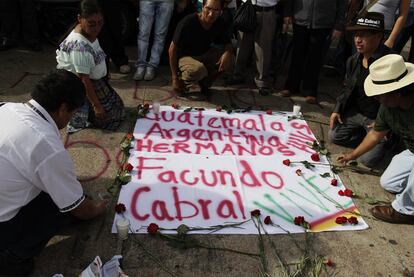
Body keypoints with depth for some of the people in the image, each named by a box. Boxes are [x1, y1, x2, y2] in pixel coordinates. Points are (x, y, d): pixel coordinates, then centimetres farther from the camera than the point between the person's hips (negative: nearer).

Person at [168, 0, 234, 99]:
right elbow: (172, 49, -19)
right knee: (198, 70, -38)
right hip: (185, 56, -5)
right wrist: (175, 78, -18)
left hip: (205, 54, 5)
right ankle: (181, 80, -3)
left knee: (230, 60, -19)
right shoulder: (188, 22, -25)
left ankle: (205, 83, 3)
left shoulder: (220, 24, -12)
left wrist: (227, 53, -27)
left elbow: (228, 44, 1)